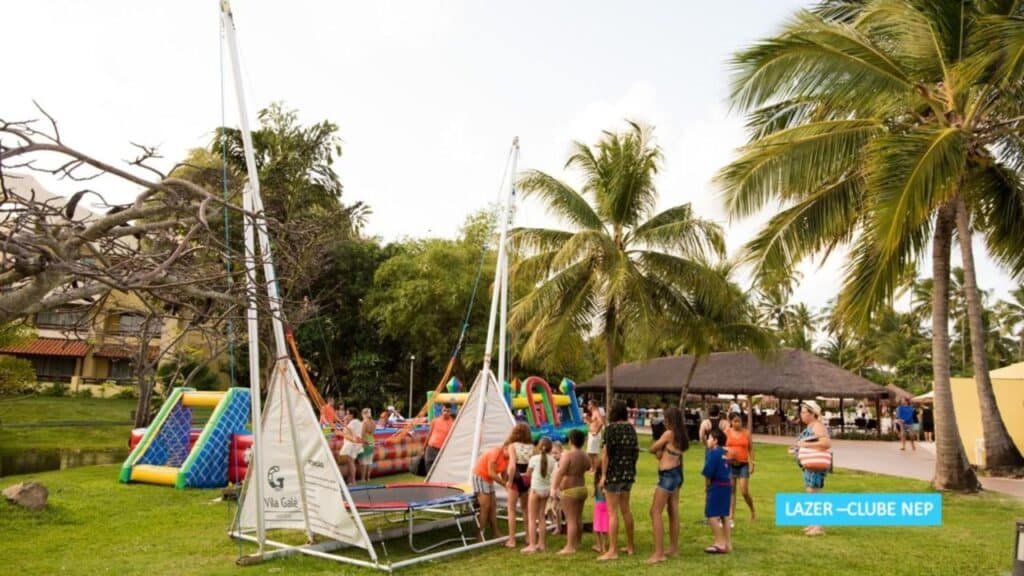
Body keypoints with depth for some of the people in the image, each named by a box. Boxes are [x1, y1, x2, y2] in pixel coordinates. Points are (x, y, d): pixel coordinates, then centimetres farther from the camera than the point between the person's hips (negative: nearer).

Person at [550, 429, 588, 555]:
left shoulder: (567, 455, -16)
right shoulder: (585, 457, 7)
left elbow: (561, 472, -23)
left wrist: (555, 488, -24)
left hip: (569, 490, -8)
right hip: (582, 489, 8)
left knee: (571, 519, -6)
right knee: (578, 518, 15)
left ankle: (570, 547, -4)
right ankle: (577, 543, 24)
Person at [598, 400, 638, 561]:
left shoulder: (611, 428, -14)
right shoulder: (631, 428, 6)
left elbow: (606, 453, -17)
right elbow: (635, 450, 13)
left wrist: (603, 475, -13)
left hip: (613, 473, -7)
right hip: (629, 473, 7)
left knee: (613, 512, -2)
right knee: (625, 509, 18)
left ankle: (613, 550, 0)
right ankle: (630, 546, 27)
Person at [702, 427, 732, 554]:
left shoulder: (713, 453, -14)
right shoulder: (724, 453, 11)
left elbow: (708, 473, -15)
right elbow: (725, 471, 11)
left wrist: (707, 487, -2)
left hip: (717, 486, -9)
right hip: (726, 485, 9)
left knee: (712, 515, -3)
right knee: (724, 516, 14)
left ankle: (720, 543, -2)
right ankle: (727, 544, 19)